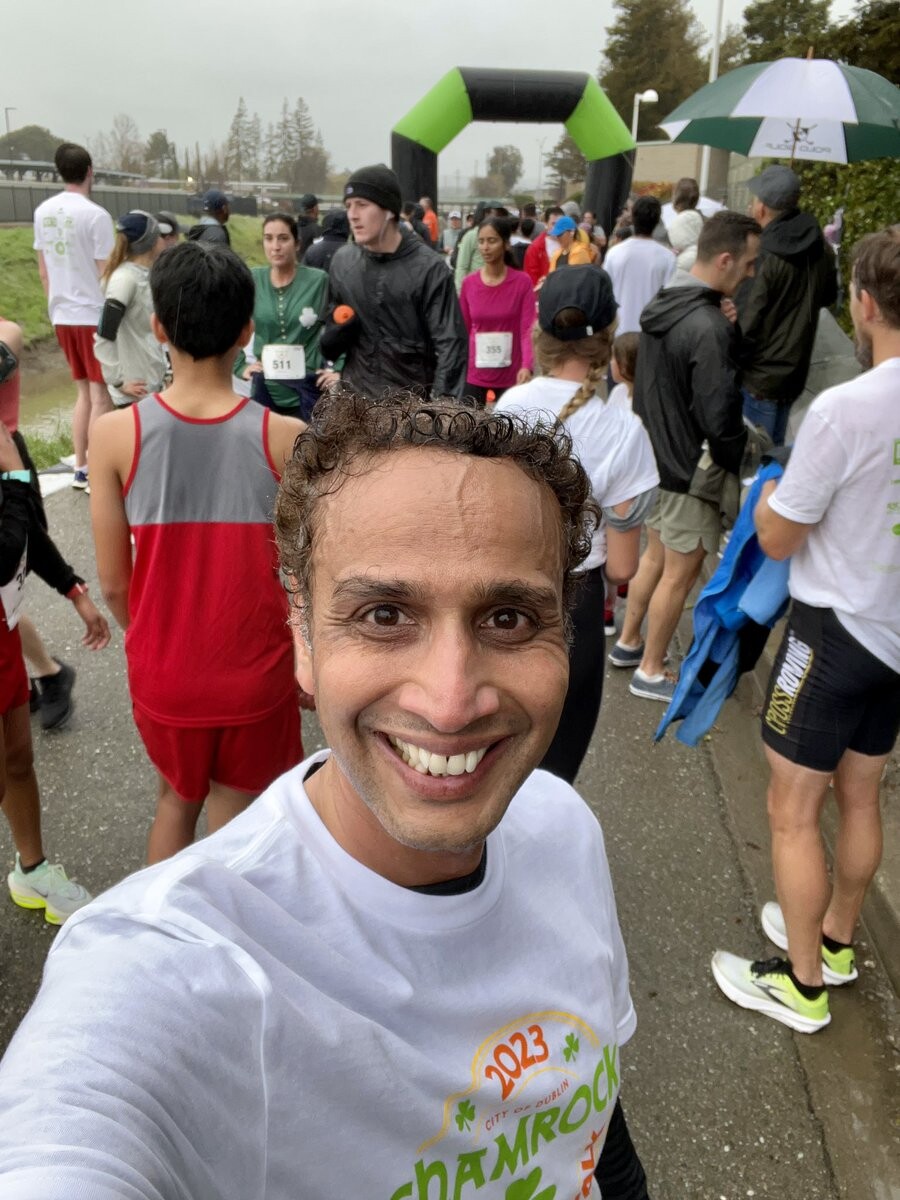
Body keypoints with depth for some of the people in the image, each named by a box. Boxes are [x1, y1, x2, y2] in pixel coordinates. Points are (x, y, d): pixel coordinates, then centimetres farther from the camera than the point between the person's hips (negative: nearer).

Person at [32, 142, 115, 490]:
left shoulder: (43, 211, 8)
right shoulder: (95, 215, -13)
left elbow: (43, 272, 12)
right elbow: (106, 274, -13)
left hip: (63, 317, 7)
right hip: (94, 316, -7)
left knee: (84, 392, 17)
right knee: (101, 397, 0)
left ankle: (81, 468, 20)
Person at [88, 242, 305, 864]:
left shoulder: (117, 434, -13)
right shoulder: (286, 437, -15)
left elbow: (114, 583, -6)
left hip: (163, 675, 2)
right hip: (256, 677, -1)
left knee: (176, 799, 28)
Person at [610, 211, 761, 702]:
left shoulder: (661, 306, 3)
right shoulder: (709, 328, -25)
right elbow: (720, 418, -25)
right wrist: (741, 462, -7)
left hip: (655, 458, 9)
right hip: (692, 469, -9)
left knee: (655, 556, 23)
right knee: (679, 573, 6)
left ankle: (627, 643, 36)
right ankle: (650, 672, 19)